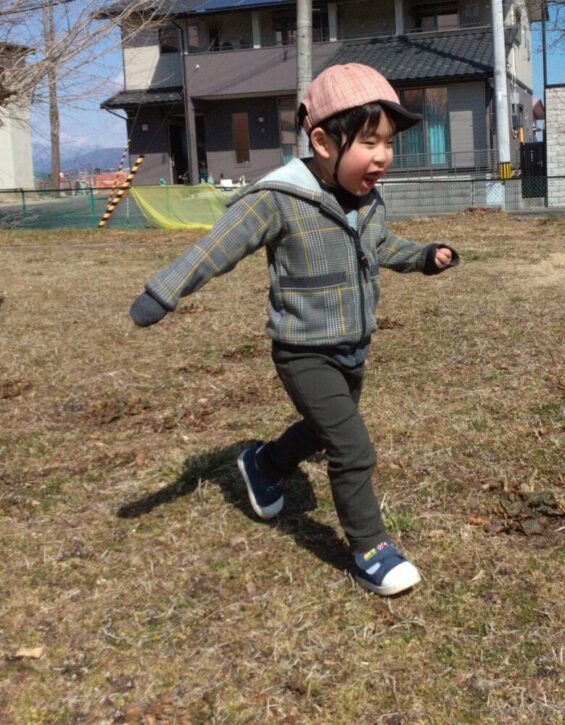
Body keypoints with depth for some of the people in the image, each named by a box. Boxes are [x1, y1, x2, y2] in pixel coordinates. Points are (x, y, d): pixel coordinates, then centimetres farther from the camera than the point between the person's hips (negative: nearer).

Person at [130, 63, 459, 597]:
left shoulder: (368, 201, 1)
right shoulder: (279, 200, -23)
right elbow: (218, 247, -24)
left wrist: (424, 257, 7)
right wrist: (163, 293, -28)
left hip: (353, 349, 8)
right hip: (305, 354, -8)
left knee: (324, 430, 27)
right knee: (353, 450, -10)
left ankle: (263, 464, 54)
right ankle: (370, 549, 9)